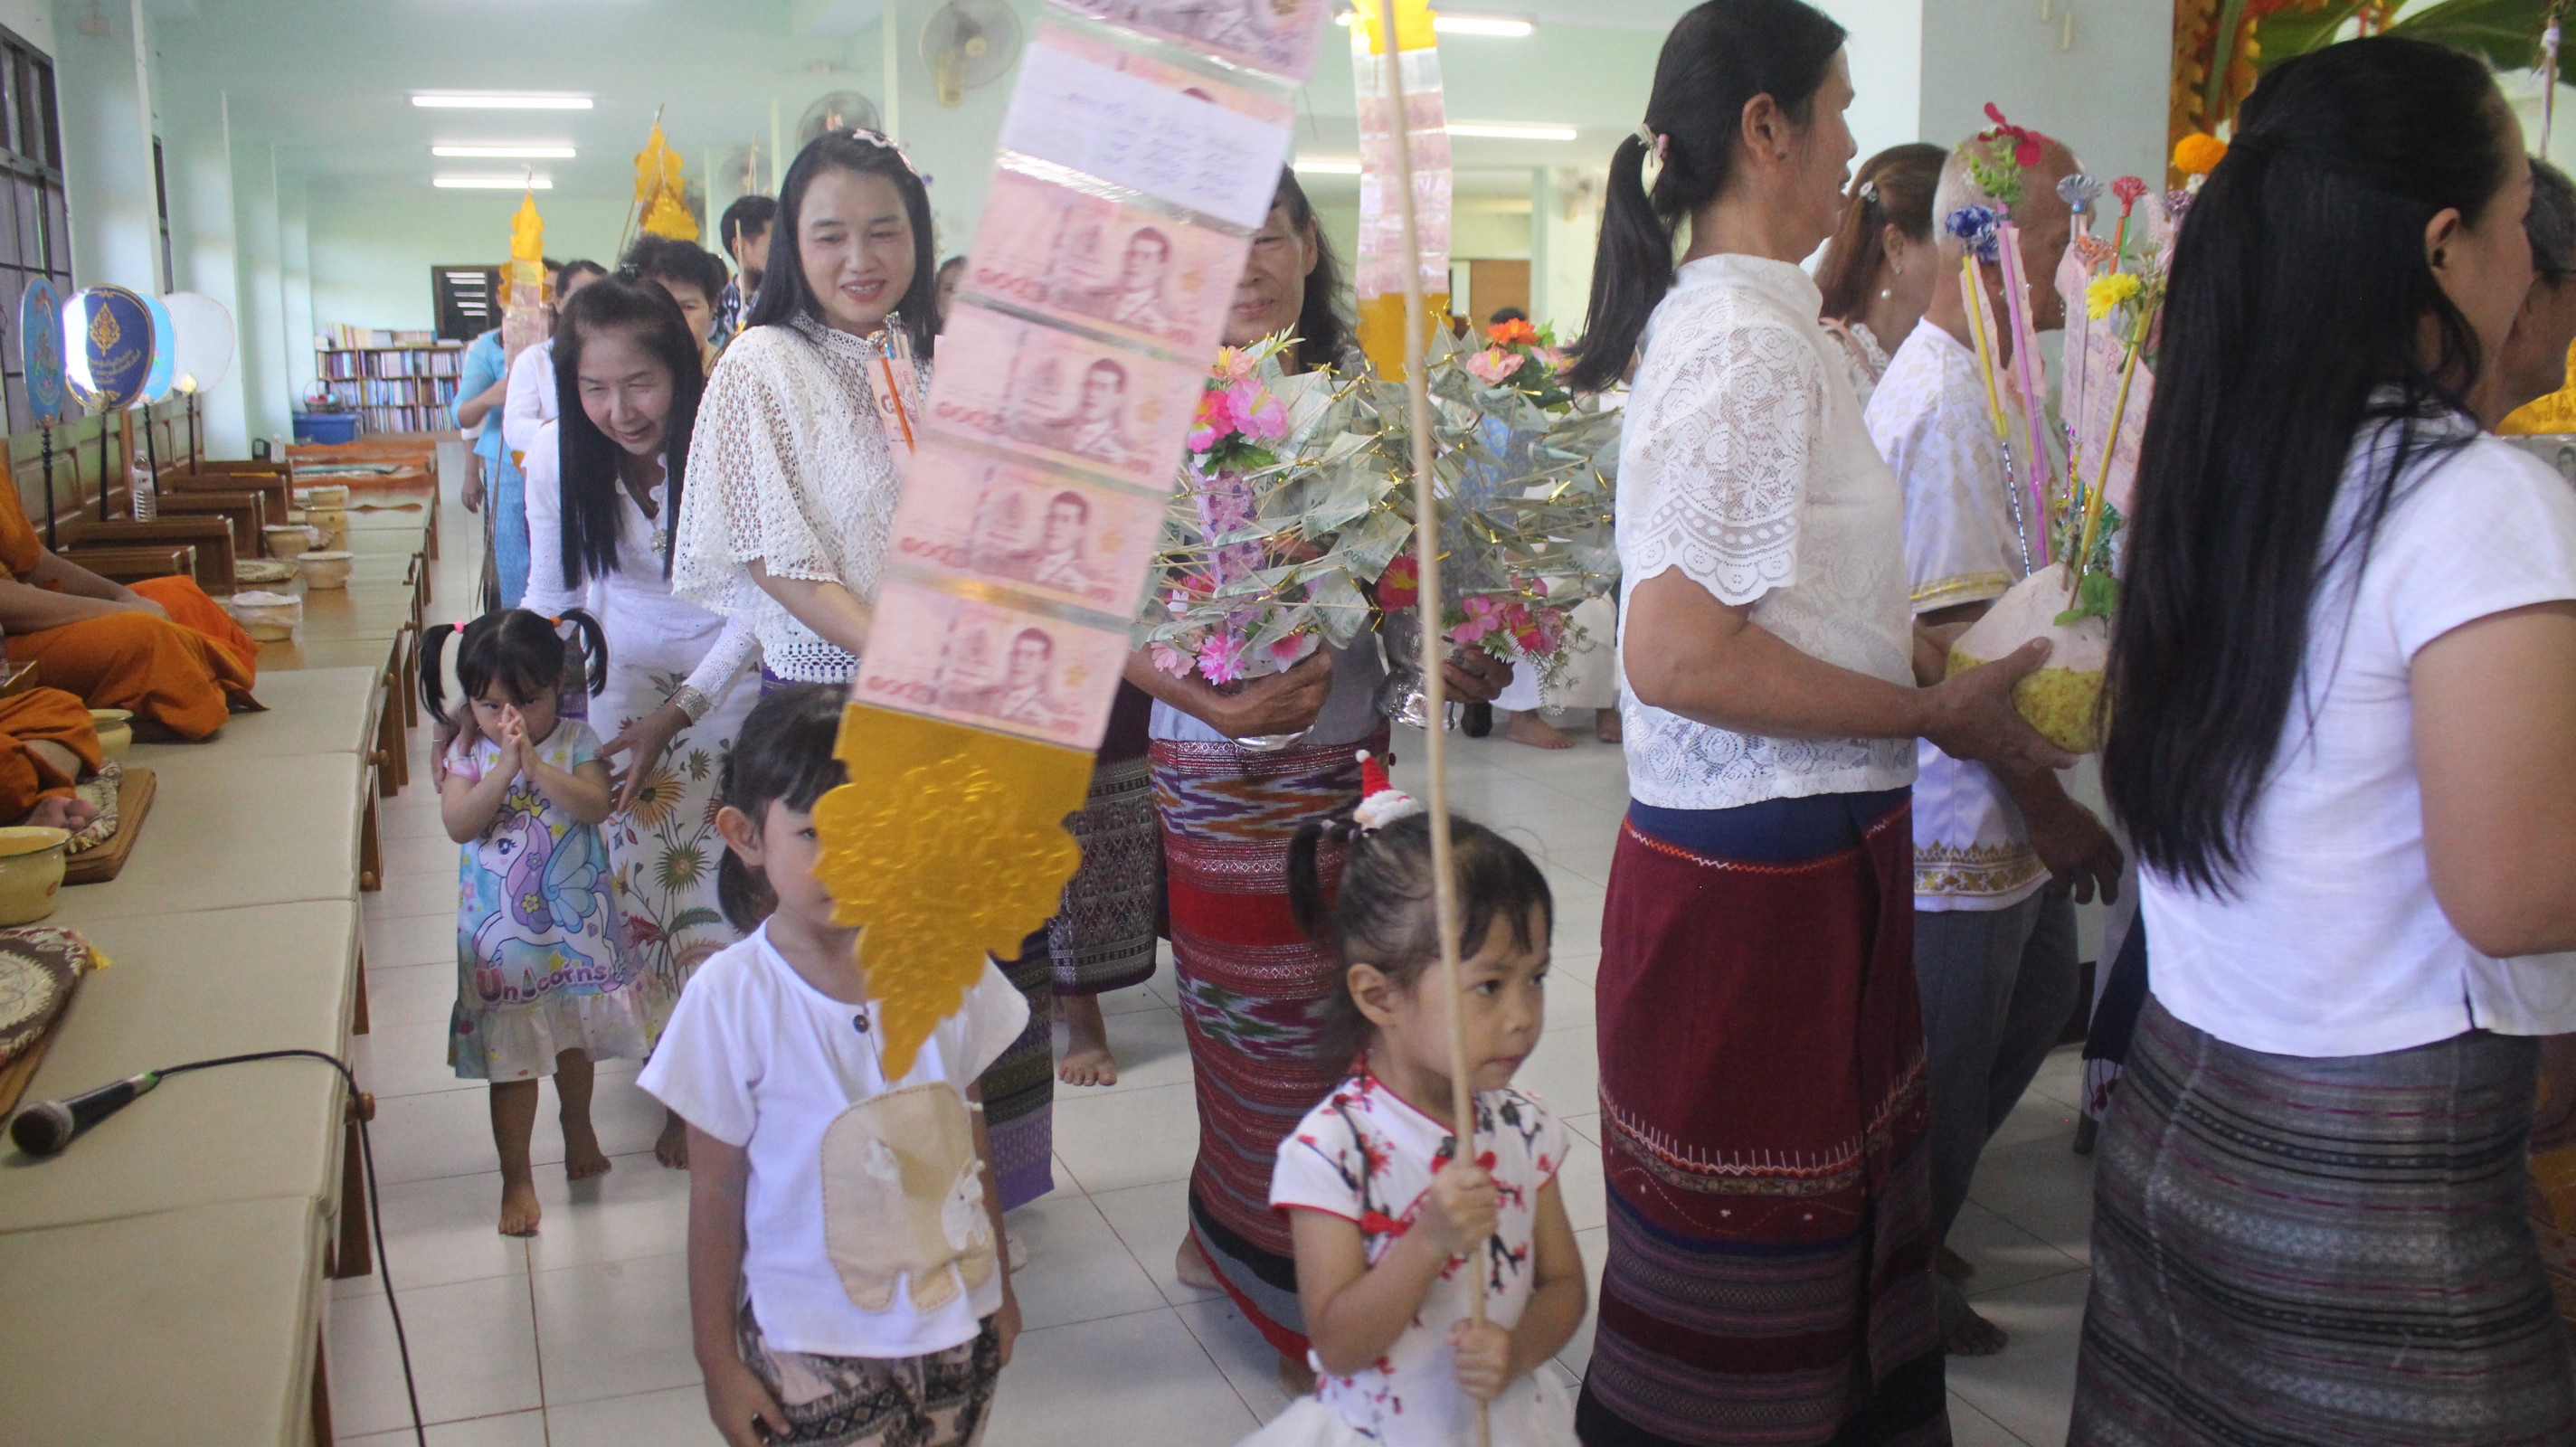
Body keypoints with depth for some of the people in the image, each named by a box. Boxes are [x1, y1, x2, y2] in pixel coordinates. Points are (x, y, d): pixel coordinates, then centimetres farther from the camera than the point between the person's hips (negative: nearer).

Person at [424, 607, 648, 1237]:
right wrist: (506, 766, -27)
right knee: (512, 1058, 2)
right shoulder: (468, 752, -5)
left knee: (576, 1037, 21)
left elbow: (595, 805, -20)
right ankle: (516, 1177, 14)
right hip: (502, 932, -1)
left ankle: (578, 1126, 46)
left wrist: (535, 764, -29)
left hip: (575, 921, 1)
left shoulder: (576, 741, -5)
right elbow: (458, 824, -18)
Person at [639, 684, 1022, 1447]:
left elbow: (972, 1134, 5)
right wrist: (718, 1360, -2)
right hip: (812, 1351, -3)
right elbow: (717, 1192, -8)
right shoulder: (733, 997, -16)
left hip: (959, 1326, 3)